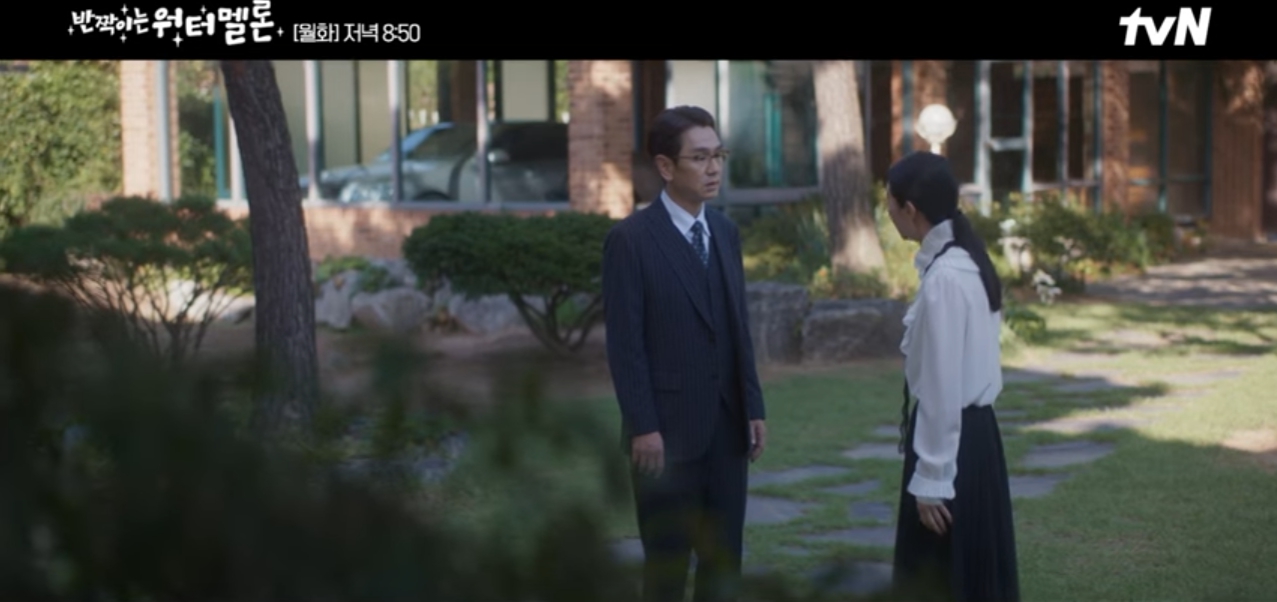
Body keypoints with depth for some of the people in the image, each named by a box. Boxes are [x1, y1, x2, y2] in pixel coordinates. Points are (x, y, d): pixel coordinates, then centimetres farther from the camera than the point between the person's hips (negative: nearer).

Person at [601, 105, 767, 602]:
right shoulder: (631, 239, -10)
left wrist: (754, 408, 8)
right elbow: (624, 343, -13)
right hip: (668, 429, -6)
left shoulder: (726, 232, 10)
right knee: (667, 562, 3)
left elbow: (739, 328, 13)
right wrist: (643, 427, -16)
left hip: (726, 426, 6)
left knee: (724, 559, 10)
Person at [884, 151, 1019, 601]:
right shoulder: (966, 261, 9)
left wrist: (931, 478, -17)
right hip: (973, 432, 9)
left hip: (952, 441, -9)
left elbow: (942, 388, -21)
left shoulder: (943, 278, -21)